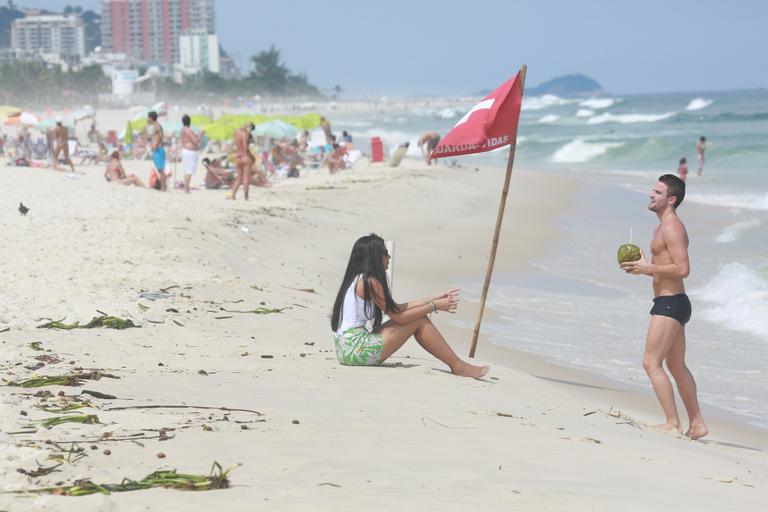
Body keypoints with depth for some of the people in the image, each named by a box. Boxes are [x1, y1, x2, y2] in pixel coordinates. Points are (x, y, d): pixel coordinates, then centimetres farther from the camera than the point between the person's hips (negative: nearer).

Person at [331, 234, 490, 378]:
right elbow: (399, 317, -10)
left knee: (415, 314, 13)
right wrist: (434, 306, 0)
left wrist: (433, 299, 19)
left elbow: (396, 308, 18)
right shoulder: (370, 281, -13)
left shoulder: (356, 279, 16)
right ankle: (458, 367, 3)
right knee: (419, 320, -4)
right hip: (357, 351, -9)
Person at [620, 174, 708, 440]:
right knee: (677, 366, 16)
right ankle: (696, 424, 22)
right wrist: (642, 267, 9)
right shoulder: (662, 227, 17)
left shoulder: (672, 228, -15)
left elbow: (682, 269, -24)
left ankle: (673, 423, -10)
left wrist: (647, 267, -18)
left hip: (670, 304, -11)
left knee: (651, 363, -11)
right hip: (673, 304, 11)